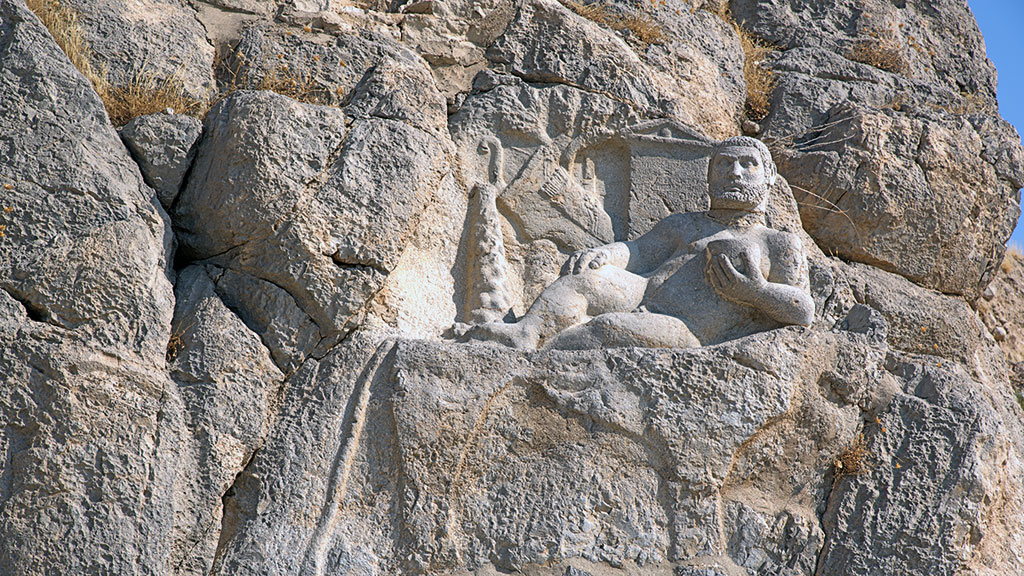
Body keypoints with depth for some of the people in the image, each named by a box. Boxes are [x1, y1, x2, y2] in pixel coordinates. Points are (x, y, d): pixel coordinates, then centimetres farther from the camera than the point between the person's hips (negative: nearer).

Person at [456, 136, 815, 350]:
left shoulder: (780, 245, 19)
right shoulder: (684, 226, 34)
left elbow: (804, 311, 7)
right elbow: (636, 253, 19)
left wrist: (755, 292, -11)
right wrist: (601, 255, -3)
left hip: (686, 337, -5)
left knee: (612, 328, -33)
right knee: (583, 279, -24)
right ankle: (525, 332, -46)